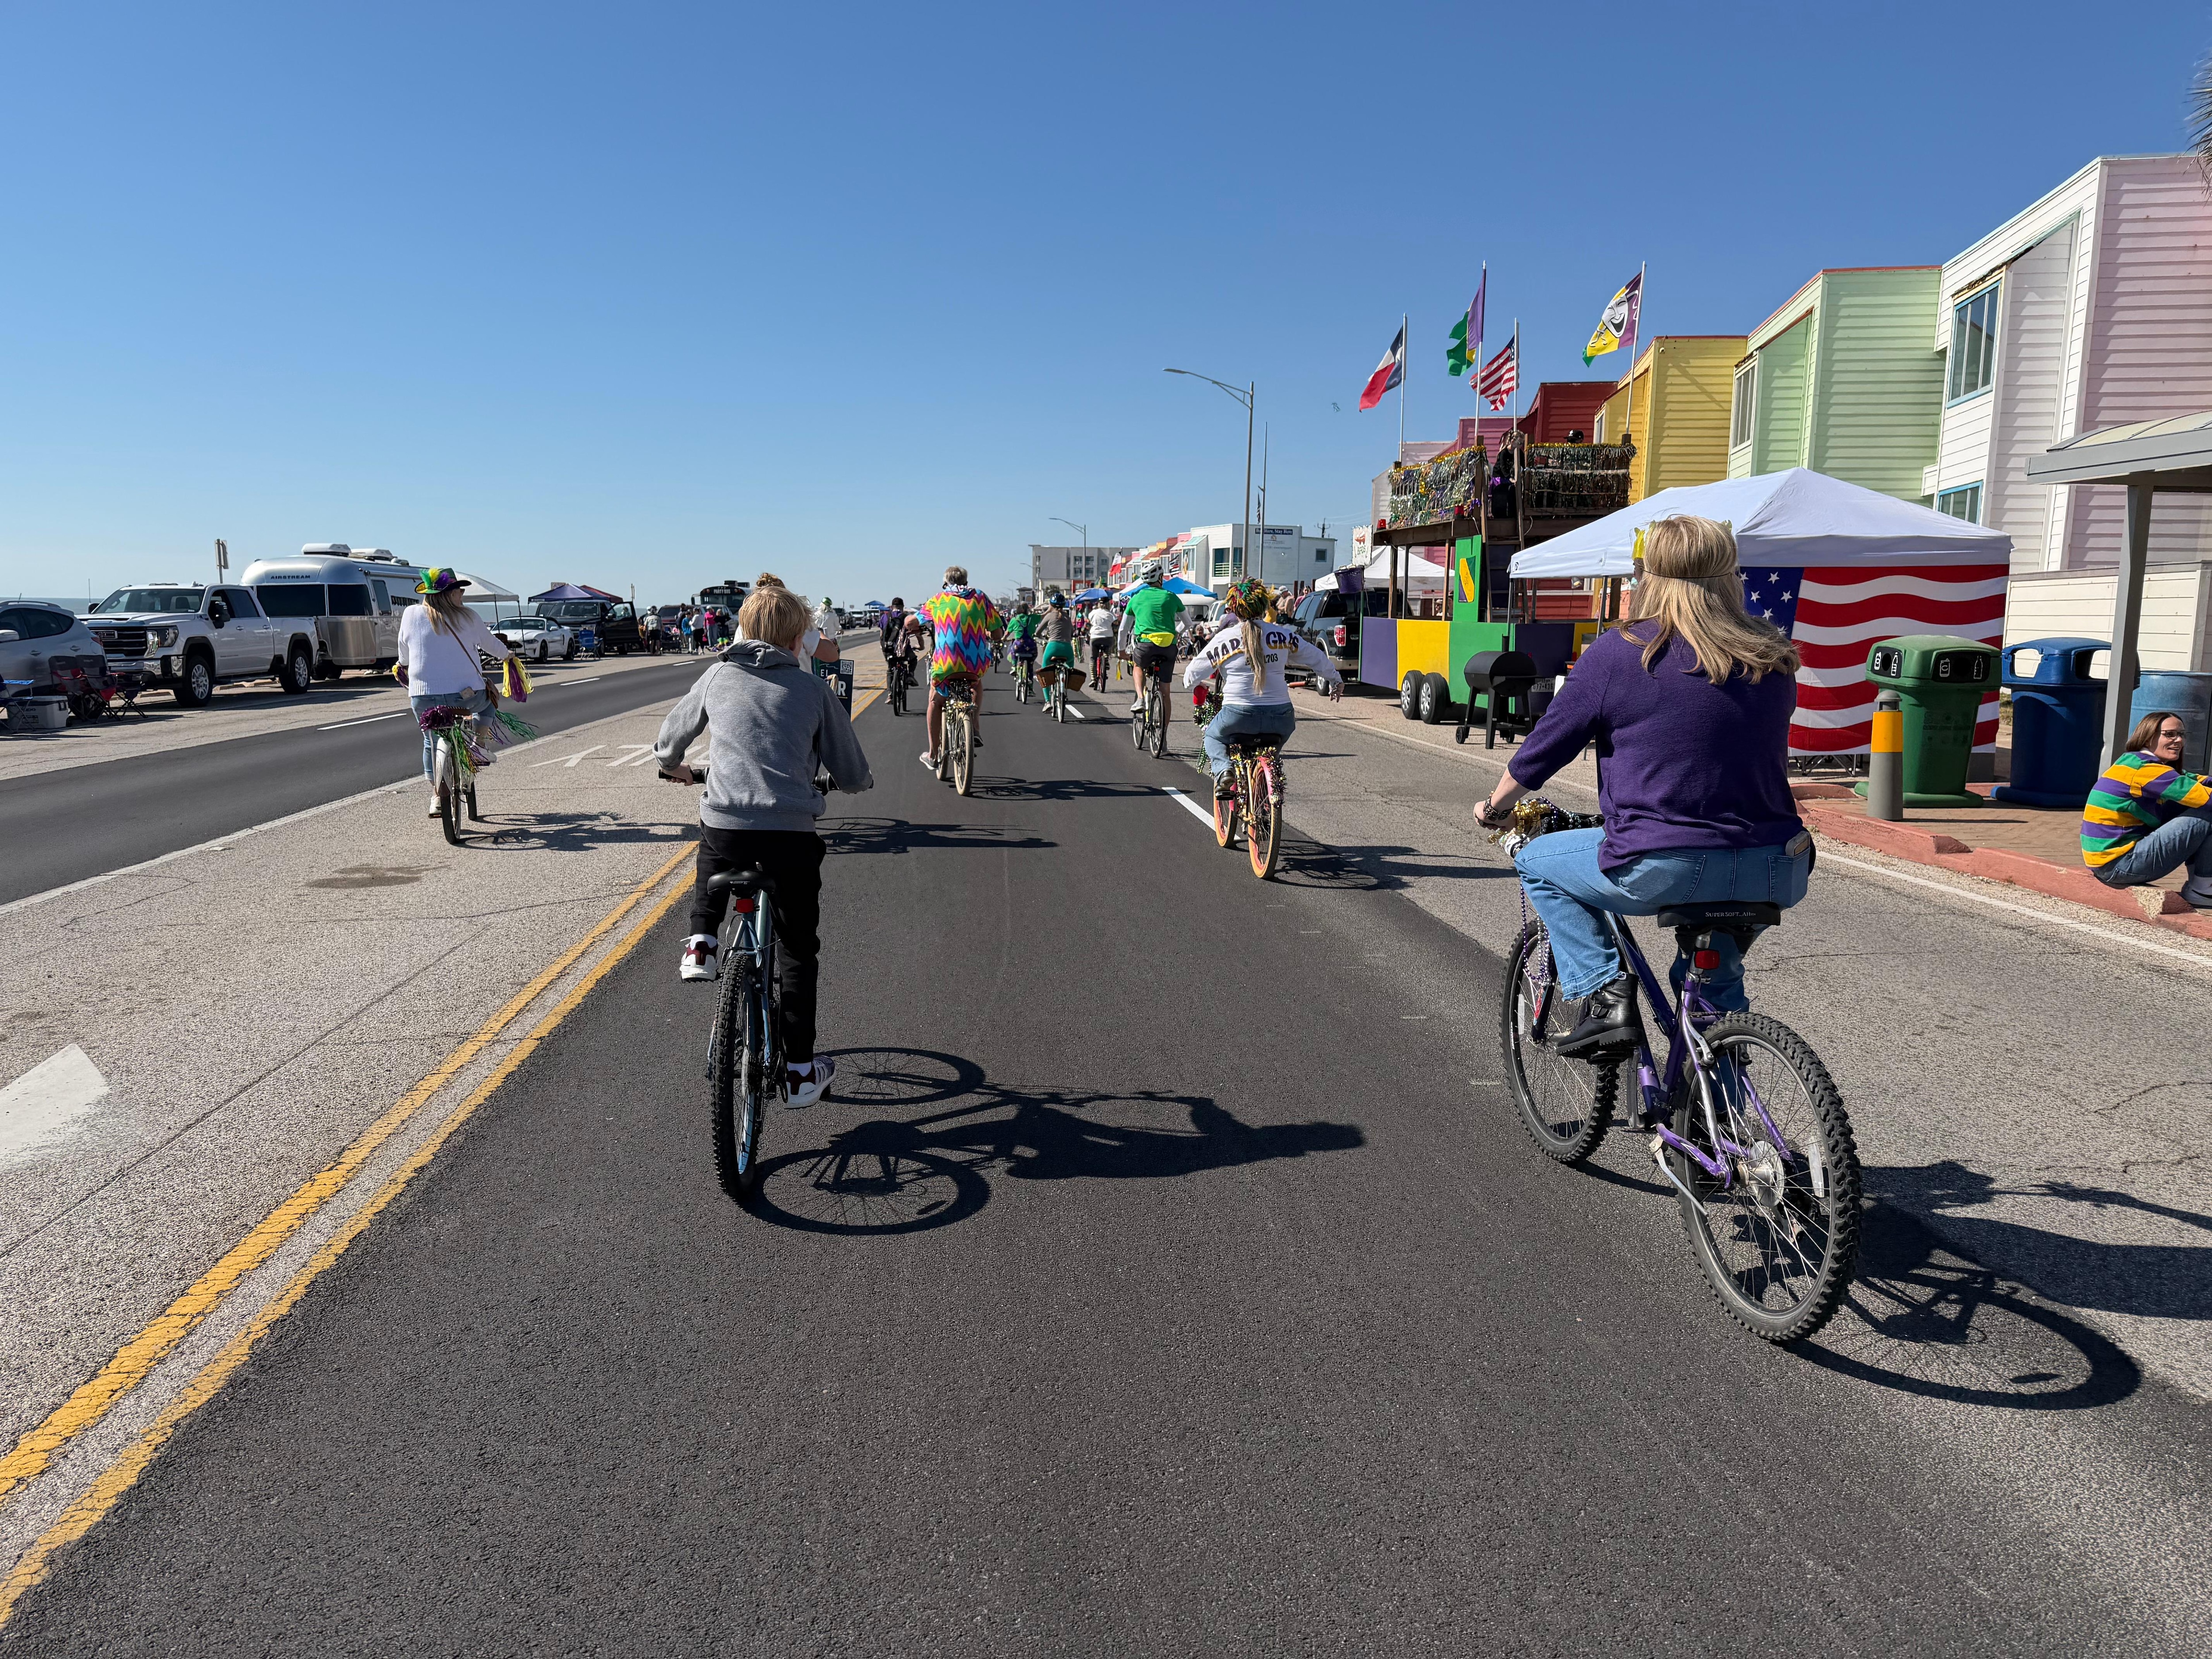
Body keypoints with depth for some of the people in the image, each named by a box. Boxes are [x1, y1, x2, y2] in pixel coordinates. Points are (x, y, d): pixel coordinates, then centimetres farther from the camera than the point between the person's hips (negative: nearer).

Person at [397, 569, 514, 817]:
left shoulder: (411, 615, 2)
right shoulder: (467, 617, -1)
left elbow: (404, 654, 15)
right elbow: (491, 644, 14)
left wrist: (404, 666, 38)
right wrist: (508, 655, 36)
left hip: (424, 696, 2)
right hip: (467, 693, -2)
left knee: (431, 741, 21)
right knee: (489, 699, 31)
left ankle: (437, 795, 18)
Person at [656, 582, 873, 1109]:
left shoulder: (718, 676, 11)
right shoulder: (813, 688, 5)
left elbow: (669, 740, 26)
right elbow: (852, 775, 7)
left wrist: (673, 766, 48)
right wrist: (857, 781, 31)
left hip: (723, 824, 2)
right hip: (792, 832, -2)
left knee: (713, 873, 40)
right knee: (797, 950, 12)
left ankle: (702, 942, 18)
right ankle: (801, 1069, 14)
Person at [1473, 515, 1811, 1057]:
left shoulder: (1618, 652, -4)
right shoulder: (1775, 661, 9)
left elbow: (1543, 749, 4)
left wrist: (1495, 807, 22)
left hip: (1663, 871, -5)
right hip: (1775, 878, 6)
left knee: (1539, 863, 20)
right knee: (1712, 975, 35)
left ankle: (1605, 994, 7)